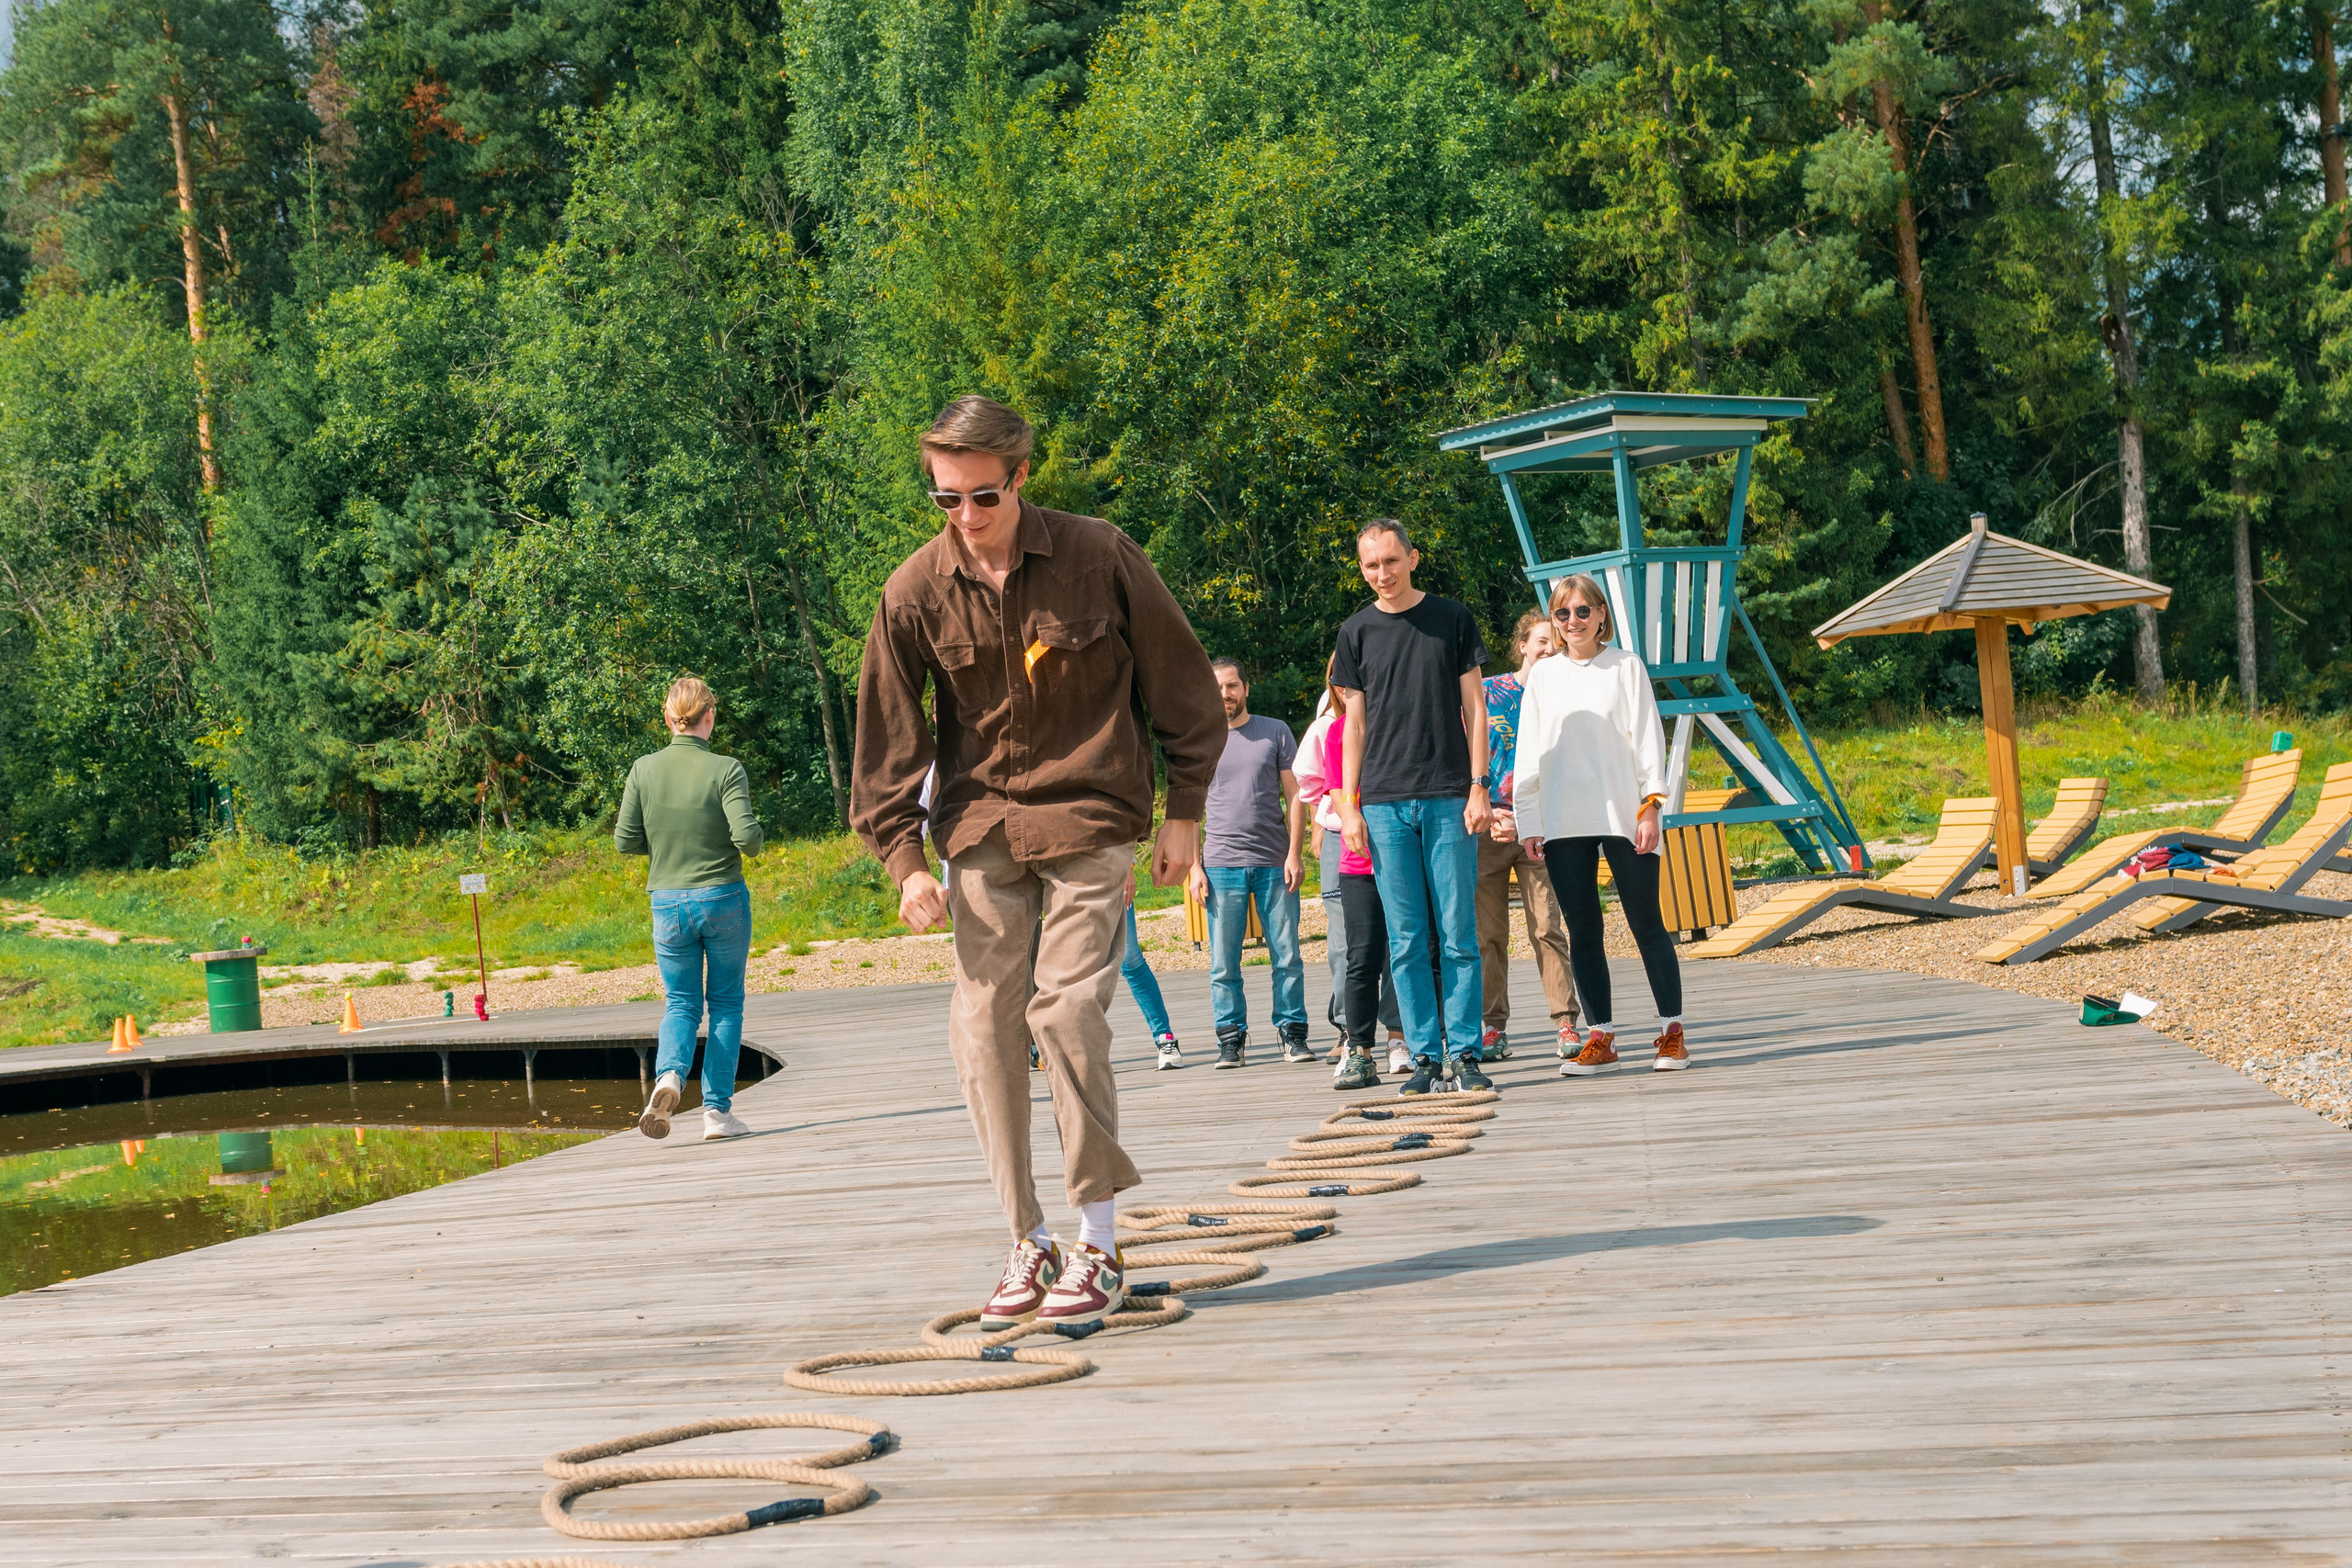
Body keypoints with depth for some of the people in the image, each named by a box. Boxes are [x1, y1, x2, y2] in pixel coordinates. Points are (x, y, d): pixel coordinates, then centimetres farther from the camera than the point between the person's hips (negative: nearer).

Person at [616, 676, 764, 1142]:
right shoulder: (726, 770, -12)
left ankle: (669, 1076, -16)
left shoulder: (644, 770, -4)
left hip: (668, 903, 2)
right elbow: (747, 836, -19)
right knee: (726, 1003, 11)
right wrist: (754, 843, 4)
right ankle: (718, 1111, 9)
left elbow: (626, 841, -2)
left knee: (681, 1003, 13)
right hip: (723, 898, -2)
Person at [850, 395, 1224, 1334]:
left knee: (1066, 1013, -14)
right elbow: (887, 733, 5)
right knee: (983, 1025, -3)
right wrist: (904, 859, -1)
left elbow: (1181, 683, 4)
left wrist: (1184, 813, 4)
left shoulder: (1100, 558, -6)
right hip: (980, 830, 3)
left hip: (1088, 820, -3)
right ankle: (1029, 1244, 9)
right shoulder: (916, 592, -1)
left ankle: (1099, 1245, -2)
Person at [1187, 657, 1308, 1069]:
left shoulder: (1276, 732, 8)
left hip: (1275, 864, 0)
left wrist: (1294, 854, -3)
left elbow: (1294, 797, 7)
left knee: (1287, 957, -1)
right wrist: (1194, 867, 2)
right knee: (1223, 964, -1)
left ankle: (1293, 1034, 7)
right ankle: (1231, 1039, 6)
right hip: (1221, 865, 1)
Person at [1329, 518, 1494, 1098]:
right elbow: (1354, 724, 11)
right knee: (1406, 941, 1)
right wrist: (1348, 805, 4)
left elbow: (1474, 708, 6)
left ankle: (1465, 1052, 3)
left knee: (1458, 935, -3)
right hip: (1384, 804, 1)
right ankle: (1424, 1055, 6)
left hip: (1448, 798, -1)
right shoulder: (1356, 632, 9)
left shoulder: (1451, 619, 6)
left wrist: (1478, 787, -2)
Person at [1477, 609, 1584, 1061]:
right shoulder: (1486, 692, 8)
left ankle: (1566, 1024, -8)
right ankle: (1495, 1029, 7)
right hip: (1486, 823, 1)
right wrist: (1483, 812, -6)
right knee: (1488, 934, 1)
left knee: (1546, 928, -9)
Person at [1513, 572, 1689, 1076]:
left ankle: (1672, 1032, 5)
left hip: (1623, 815, -2)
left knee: (1646, 925, -1)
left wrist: (1650, 808, -6)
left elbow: (1647, 738, 2)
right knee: (1582, 930, 3)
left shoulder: (1626, 668, 5)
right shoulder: (1542, 676, 11)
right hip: (1563, 822, 2)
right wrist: (1528, 821, 6)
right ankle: (1600, 1037, 8)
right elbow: (1529, 751, 12)